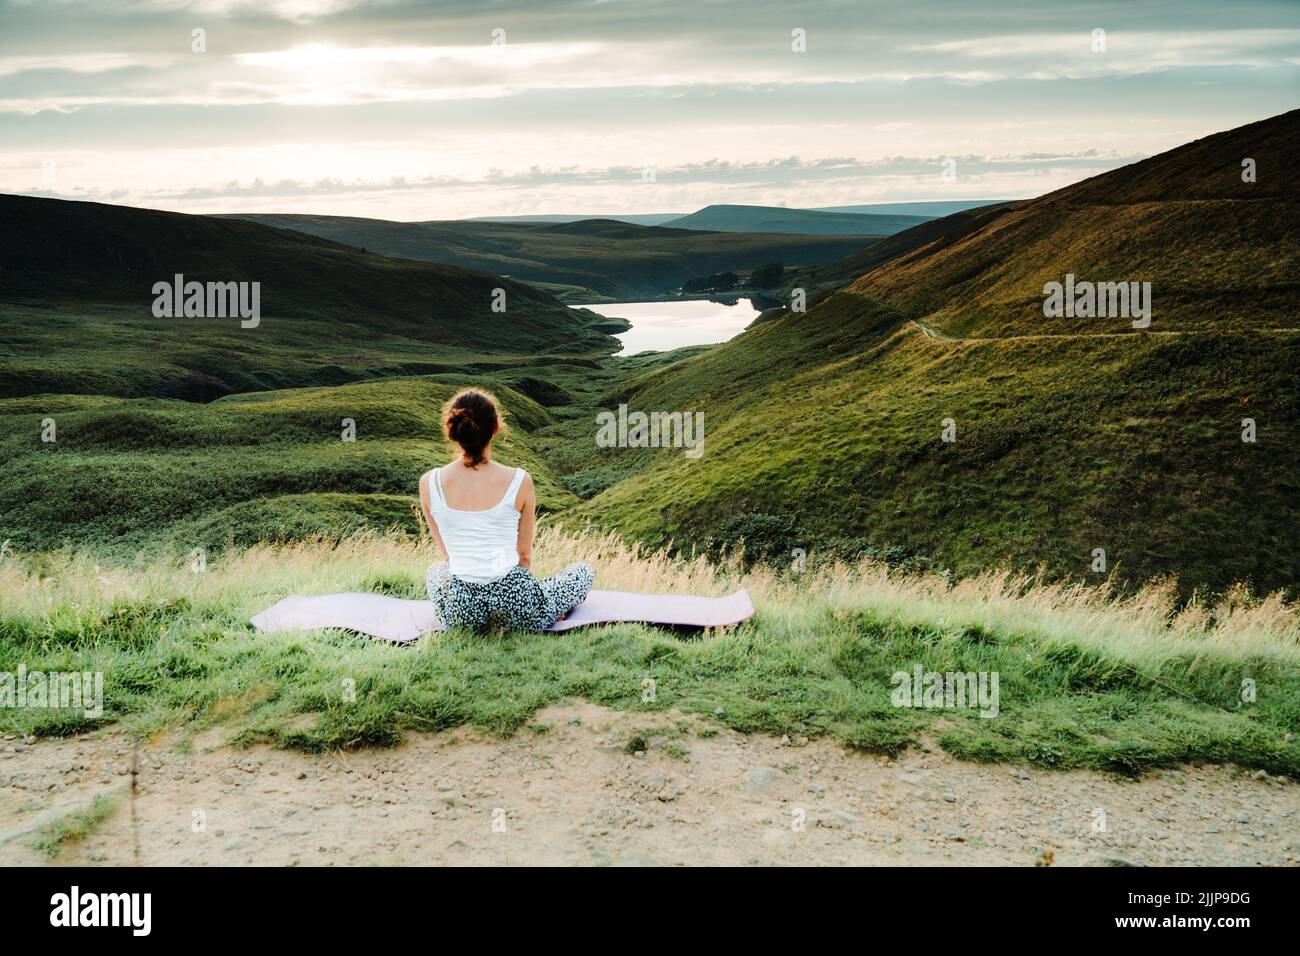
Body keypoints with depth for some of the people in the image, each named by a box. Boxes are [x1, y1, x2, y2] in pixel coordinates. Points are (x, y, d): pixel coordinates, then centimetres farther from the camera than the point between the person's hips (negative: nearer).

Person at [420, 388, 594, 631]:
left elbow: (447, 553, 8)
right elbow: (525, 554, 4)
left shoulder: (428, 483, -5)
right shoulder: (519, 482, -10)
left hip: (460, 612, 1)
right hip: (514, 606, 0)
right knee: (584, 572, 28)